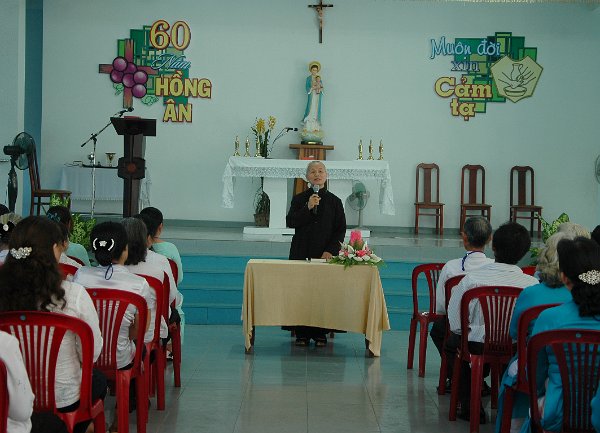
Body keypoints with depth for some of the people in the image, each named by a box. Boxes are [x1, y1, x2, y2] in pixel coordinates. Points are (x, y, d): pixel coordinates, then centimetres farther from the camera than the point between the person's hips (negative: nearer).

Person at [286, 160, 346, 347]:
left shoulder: (334, 201, 6)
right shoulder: (299, 199, 7)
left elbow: (341, 229, 4)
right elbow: (290, 222, -5)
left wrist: (331, 251, -8)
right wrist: (308, 208, -15)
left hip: (326, 254, 0)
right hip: (301, 253, 0)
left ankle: (320, 334, 6)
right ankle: (301, 333, 6)